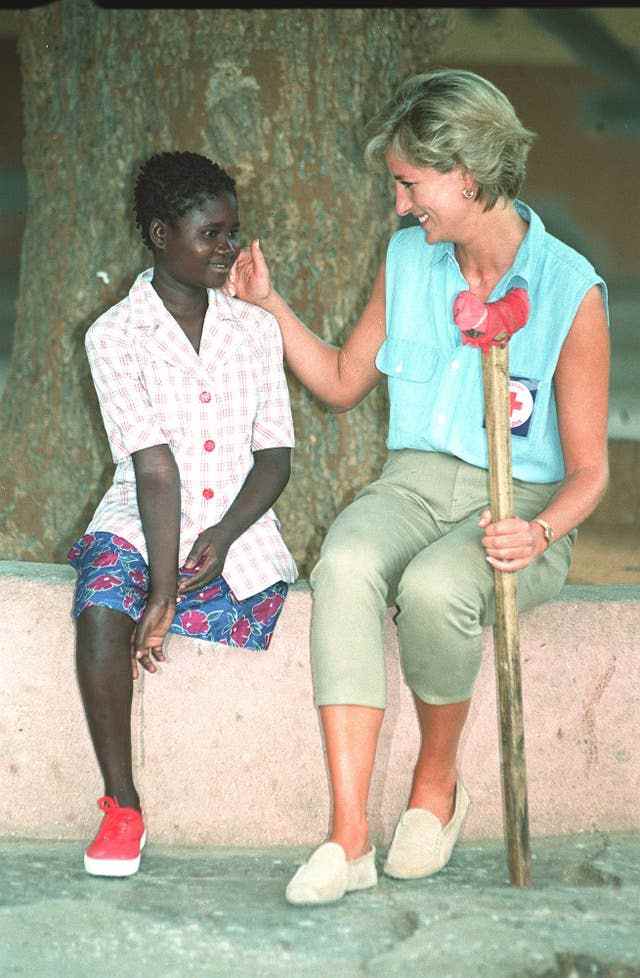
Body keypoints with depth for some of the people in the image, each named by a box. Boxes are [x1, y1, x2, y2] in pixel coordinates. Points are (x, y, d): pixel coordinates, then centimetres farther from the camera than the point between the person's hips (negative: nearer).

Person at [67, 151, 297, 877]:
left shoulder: (255, 329, 9)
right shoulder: (115, 335, -3)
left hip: (236, 534, 3)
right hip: (138, 527, -3)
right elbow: (155, 467, -14)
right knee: (101, 611, -31)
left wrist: (223, 535, -14)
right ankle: (121, 808, -20)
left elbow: (273, 456, 5)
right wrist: (162, 592, -20)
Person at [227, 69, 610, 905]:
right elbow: (344, 382, 22)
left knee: (434, 587, -37)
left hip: (520, 503, -4)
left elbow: (588, 470, -6)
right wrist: (267, 303, 13)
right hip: (416, 480, 4)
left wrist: (540, 533, -26)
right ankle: (348, 839, -35)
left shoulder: (571, 293, -9)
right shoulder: (408, 259, 8)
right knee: (345, 566, -32)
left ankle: (437, 781, -7)